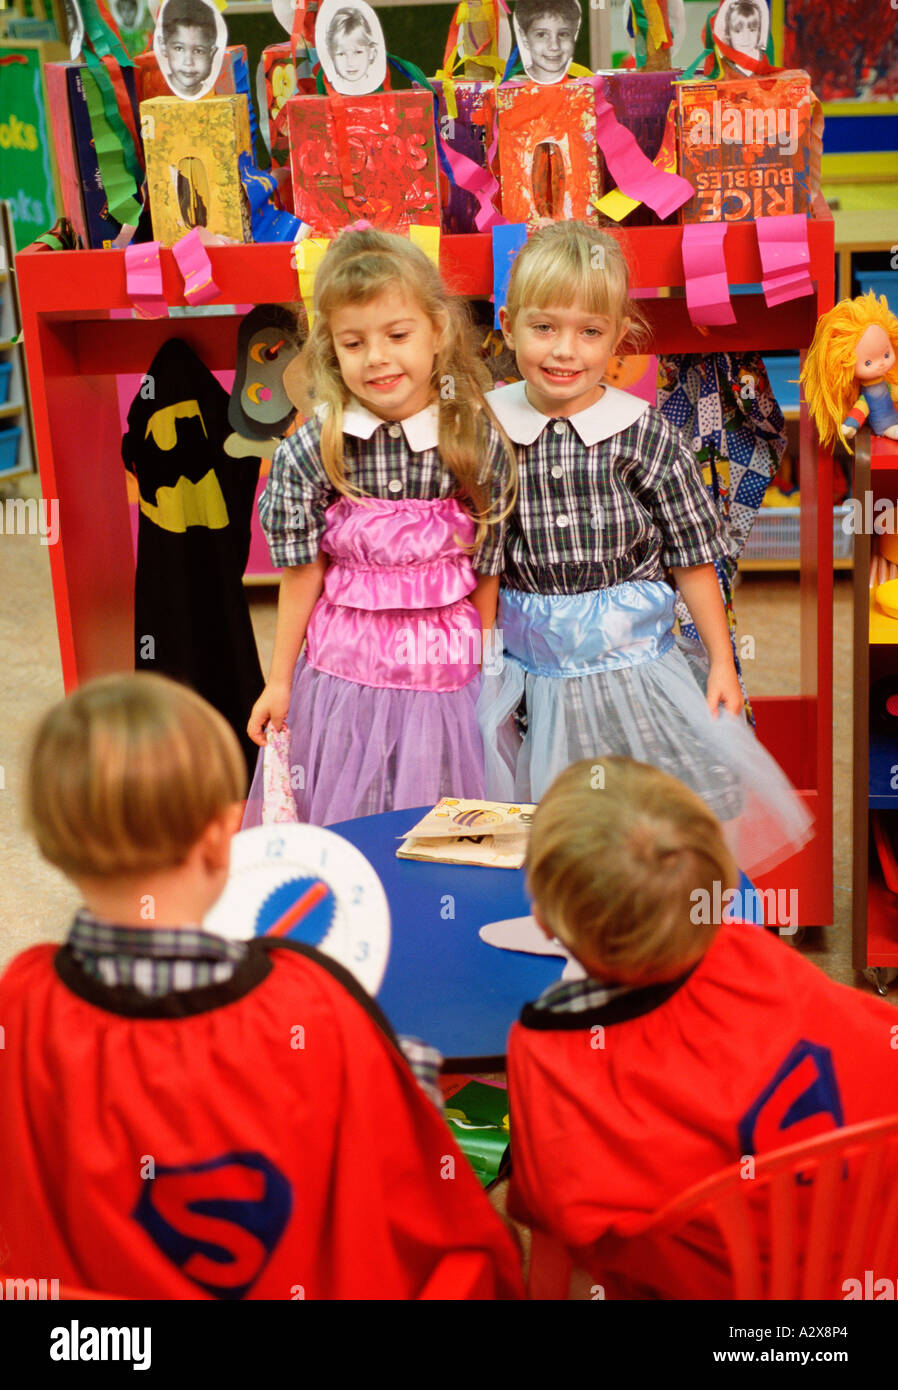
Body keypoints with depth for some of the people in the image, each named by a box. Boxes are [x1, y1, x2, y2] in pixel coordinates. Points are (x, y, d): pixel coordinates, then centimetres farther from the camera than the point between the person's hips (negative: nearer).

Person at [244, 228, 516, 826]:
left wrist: (483, 674, 3)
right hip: (343, 672, 0)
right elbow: (303, 572, -1)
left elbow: (485, 575, -2)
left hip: (445, 678, 0)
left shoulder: (481, 445, -9)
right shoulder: (310, 451, -9)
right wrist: (279, 681, 5)